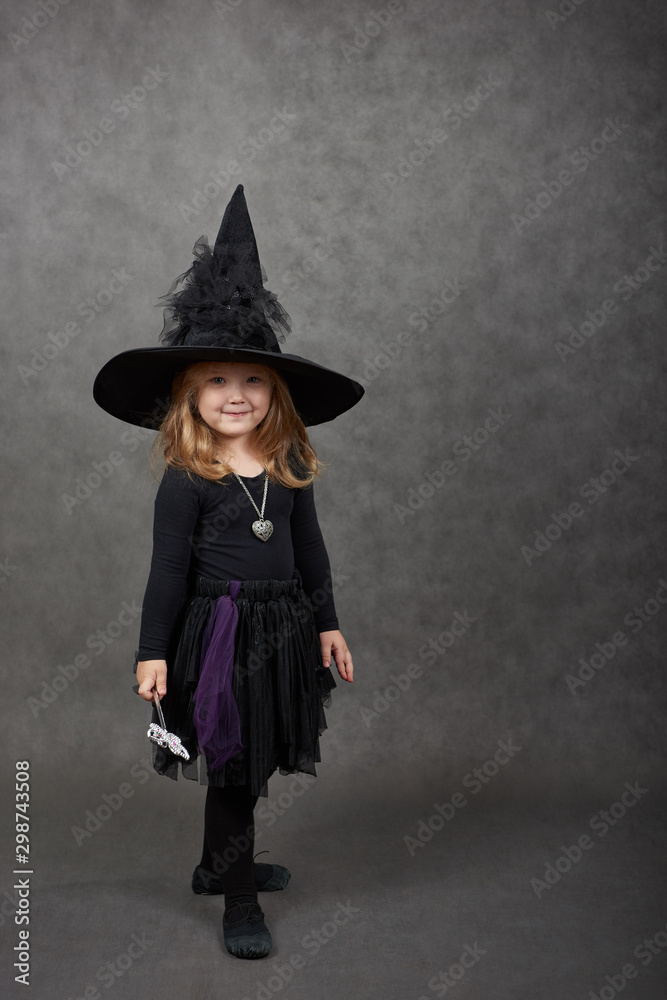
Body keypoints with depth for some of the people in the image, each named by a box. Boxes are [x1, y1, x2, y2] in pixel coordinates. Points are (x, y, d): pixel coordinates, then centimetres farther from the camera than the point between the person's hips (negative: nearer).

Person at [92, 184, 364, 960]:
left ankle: (219, 864, 42)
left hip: (282, 629, 5)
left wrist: (327, 624, 11)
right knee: (229, 765, 4)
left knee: (246, 762, 19)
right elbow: (168, 570, -8)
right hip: (217, 633, -5)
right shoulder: (186, 480, -12)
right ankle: (239, 901, 22)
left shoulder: (289, 465, 2)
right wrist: (152, 651, -7)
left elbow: (310, 549, 10)